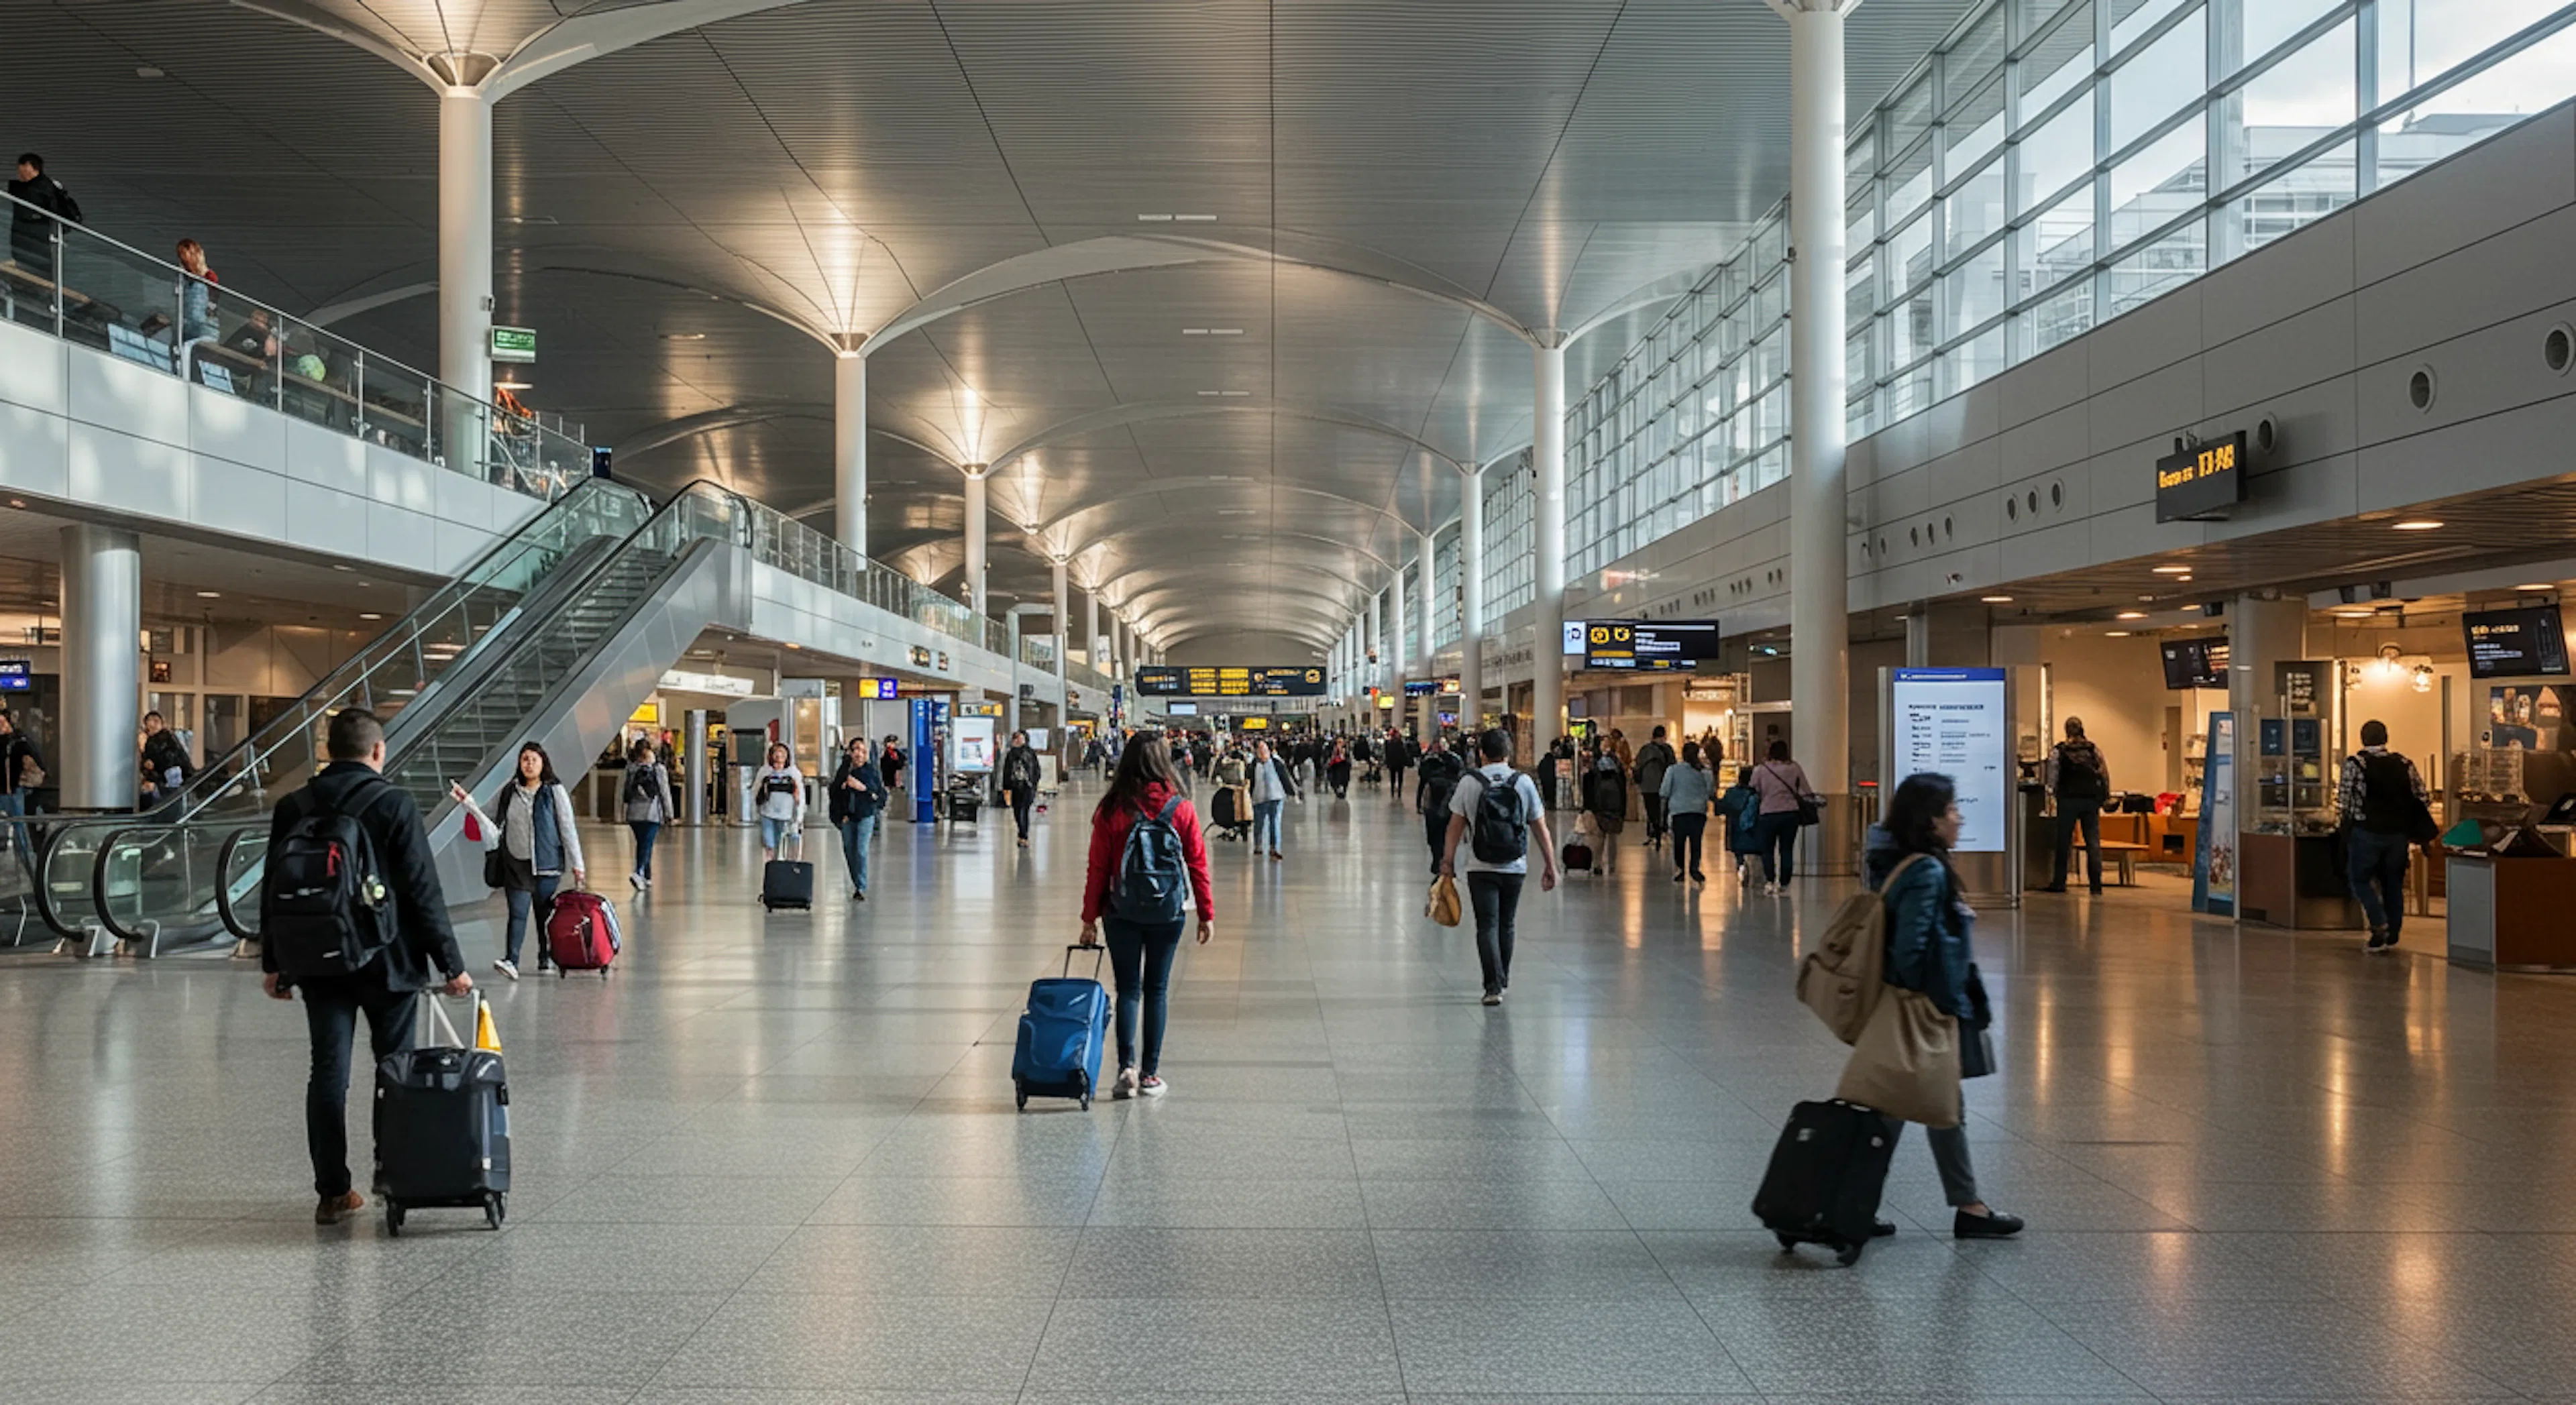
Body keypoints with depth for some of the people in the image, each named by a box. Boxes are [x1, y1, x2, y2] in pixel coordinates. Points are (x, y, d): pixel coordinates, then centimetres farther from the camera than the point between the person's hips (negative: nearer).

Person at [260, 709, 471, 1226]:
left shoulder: (293, 809, 2)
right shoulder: (395, 805, -10)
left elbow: (274, 891, 7)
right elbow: (424, 892, -11)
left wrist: (272, 964, 17)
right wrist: (451, 964, -6)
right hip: (388, 963, -3)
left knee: (328, 1073, 6)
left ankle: (332, 1192, 7)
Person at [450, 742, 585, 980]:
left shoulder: (554, 792, -1)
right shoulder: (509, 791, 7)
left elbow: (568, 829, 0)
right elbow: (490, 819, 17)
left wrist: (577, 863, -1)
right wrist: (468, 802, 4)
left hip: (547, 863, -1)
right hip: (516, 863, 1)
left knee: (544, 913, 6)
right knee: (518, 913, -9)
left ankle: (545, 959, 19)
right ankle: (511, 961, -18)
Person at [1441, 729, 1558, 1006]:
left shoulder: (1469, 782, -5)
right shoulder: (1524, 783, 0)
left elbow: (1456, 825, -3)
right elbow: (1540, 828, 1)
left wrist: (1448, 859, 7)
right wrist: (1550, 865, 8)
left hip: (1481, 868, -2)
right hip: (1515, 868, 2)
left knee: (1487, 926, -1)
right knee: (1507, 925, 18)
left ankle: (1494, 986, -13)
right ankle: (1502, 980, 32)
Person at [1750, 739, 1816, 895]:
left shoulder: (1760, 770, -5)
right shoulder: (1795, 768, -2)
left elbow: (1754, 792, 1)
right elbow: (1806, 791, 2)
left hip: (1768, 814, -1)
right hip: (1790, 813, 1)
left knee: (1767, 849, 7)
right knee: (1787, 850, 11)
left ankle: (1769, 881, -12)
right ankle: (1783, 884, 11)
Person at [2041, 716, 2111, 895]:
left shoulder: (2057, 752, -3)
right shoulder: (2094, 750, 4)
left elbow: (2053, 776, -4)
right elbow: (2105, 774, 4)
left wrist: (2052, 790, 13)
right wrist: (2105, 797, 11)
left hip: (2068, 800, -2)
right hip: (2091, 800, 2)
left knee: (2064, 842, 7)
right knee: (2093, 843, 2)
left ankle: (2059, 883, 12)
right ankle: (2096, 886, -2)